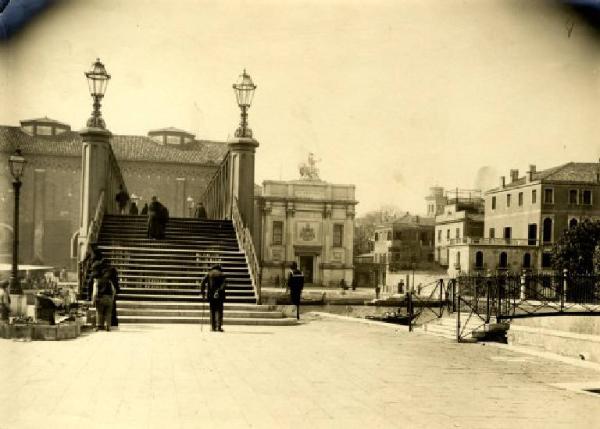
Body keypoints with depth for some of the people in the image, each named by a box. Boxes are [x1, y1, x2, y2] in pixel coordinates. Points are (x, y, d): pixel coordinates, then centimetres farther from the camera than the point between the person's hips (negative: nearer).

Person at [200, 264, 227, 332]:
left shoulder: (209, 274, 11)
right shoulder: (222, 275, 7)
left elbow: (203, 282, -1)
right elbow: (223, 284, -11)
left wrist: (202, 292, -2)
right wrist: (220, 291, -20)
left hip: (211, 295, 2)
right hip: (220, 295, -2)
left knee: (212, 311, 9)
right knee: (219, 311, 3)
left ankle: (213, 327, 5)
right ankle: (219, 326, -6)